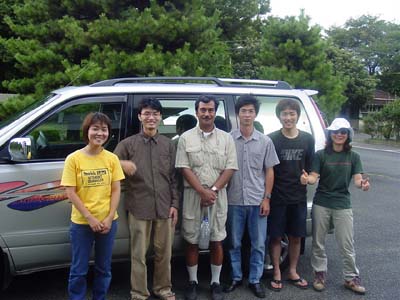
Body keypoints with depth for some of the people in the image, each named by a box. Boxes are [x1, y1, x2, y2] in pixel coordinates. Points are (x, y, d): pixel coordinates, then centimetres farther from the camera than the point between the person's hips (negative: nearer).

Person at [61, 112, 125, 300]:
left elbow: (116, 190, 1)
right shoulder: (74, 159, -7)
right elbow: (71, 193, -9)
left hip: (107, 222, 3)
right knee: (79, 270, 8)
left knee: (104, 268, 15)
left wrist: (109, 218, -9)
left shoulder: (112, 158, 0)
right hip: (81, 223, -2)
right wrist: (90, 218, -14)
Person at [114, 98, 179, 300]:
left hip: (164, 207, 2)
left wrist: (174, 204, 5)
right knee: (139, 254, 5)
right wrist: (122, 164, -20)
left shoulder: (168, 144, 8)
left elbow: (173, 177, 10)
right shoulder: (128, 144, 2)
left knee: (164, 252, 12)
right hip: (139, 207, -2)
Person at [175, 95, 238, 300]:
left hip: (218, 195, 1)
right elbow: (184, 168, -5)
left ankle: (215, 282, 20)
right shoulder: (186, 138, 2)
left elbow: (230, 168, -1)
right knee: (191, 240, 7)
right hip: (193, 195, 0)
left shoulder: (226, 138, 4)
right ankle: (192, 282, 21)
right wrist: (203, 191, -14)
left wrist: (213, 190, -12)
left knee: (216, 240, 7)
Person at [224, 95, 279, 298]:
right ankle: (236, 277, 26)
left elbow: (269, 172, 5)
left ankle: (255, 280, 22)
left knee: (258, 244, 7)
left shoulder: (265, 142, 3)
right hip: (234, 201, -1)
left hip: (257, 201, 1)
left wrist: (267, 198, -1)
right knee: (234, 243, 10)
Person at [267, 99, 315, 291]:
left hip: (298, 197, 3)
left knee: (296, 237, 13)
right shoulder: (272, 139, -8)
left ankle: (292, 272, 30)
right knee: (276, 237, 6)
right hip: (277, 197, -3)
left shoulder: (307, 139, 3)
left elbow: (309, 167, 13)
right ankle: (277, 274, 22)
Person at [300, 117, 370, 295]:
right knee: (318, 242, 9)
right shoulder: (321, 155, -1)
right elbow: (314, 177, -6)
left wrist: (362, 184, -27)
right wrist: (307, 179, -30)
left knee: (347, 245, 3)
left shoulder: (353, 157, 3)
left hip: (342, 205, 0)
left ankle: (351, 278, 19)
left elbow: (357, 179, -3)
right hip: (321, 204, 0)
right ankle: (320, 274, 25)